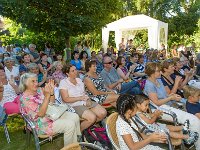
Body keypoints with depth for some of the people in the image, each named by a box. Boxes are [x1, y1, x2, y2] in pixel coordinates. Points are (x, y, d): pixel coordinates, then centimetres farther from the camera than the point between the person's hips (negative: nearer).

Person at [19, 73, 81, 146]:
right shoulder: (25, 98, -21)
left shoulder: (39, 90, 1)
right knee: (70, 125, -20)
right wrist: (47, 95, -32)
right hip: (42, 124, -8)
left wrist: (52, 92, -11)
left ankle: (77, 142, 14)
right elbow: (41, 113, -27)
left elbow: (51, 103, 8)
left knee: (75, 117, -1)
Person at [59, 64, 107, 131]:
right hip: (75, 105, -7)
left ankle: (89, 125, 13)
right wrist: (80, 98, -18)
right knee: (92, 117, -27)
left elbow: (84, 93, 14)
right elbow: (66, 99, -13)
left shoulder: (79, 80, 16)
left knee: (103, 113, -9)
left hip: (86, 102, 7)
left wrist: (88, 100, -7)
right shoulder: (63, 82, -6)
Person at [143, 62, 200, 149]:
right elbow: (157, 103, -15)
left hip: (168, 106, 9)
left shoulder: (158, 80, 13)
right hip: (161, 110, -9)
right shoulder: (149, 85, -14)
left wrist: (173, 95, 2)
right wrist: (171, 98, -10)